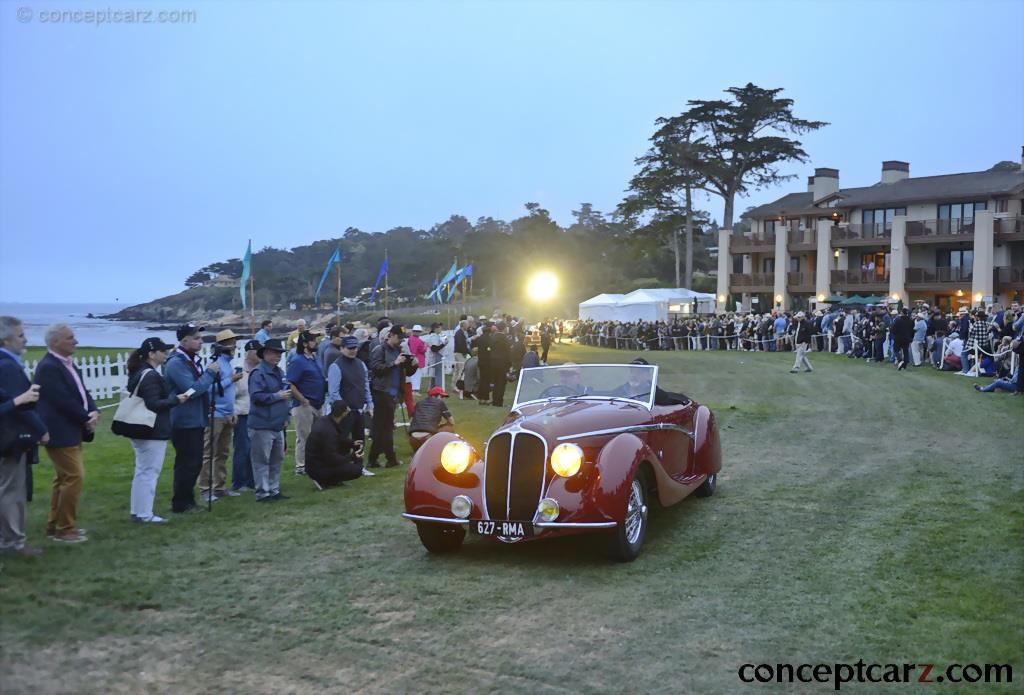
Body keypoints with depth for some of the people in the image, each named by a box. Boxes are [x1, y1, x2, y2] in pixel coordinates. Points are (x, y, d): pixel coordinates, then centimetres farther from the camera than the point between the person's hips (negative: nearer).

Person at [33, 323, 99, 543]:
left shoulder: (68, 364, 11)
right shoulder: (48, 367, -19)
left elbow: (81, 392, 11)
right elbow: (64, 401, -24)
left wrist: (93, 411, -7)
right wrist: (86, 418, -13)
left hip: (70, 430, 10)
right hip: (60, 432, -10)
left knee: (63, 477, 15)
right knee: (74, 476, -8)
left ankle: (55, 524, 25)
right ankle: (64, 529, 2)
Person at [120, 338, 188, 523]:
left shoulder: (138, 373, 12)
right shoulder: (151, 376, -19)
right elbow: (153, 404, -23)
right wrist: (176, 399, -14)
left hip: (140, 430, 10)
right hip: (153, 432, -10)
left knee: (142, 471, 16)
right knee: (150, 472, -3)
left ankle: (137, 512, 21)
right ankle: (144, 514, 0)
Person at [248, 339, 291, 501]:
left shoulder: (279, 372, 16)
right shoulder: (258, 373, -12)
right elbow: (256, 396, -23)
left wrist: (285, 416, 20)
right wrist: (277, 396, -19)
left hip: (278, 425, 9)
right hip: (262, 425, -9)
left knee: (277, 459, 14)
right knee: (262, 460, -3)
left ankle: (274, 490, 24)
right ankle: (262, 493, 1)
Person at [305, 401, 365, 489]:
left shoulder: (324, 421, 1)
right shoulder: (328, 430, -28)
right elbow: (332, 458, -24)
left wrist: (352, 443, 10)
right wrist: (352, 457, -12)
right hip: (317, 469, -10)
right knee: (356, 470, -16)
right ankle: (324, 481, -5)